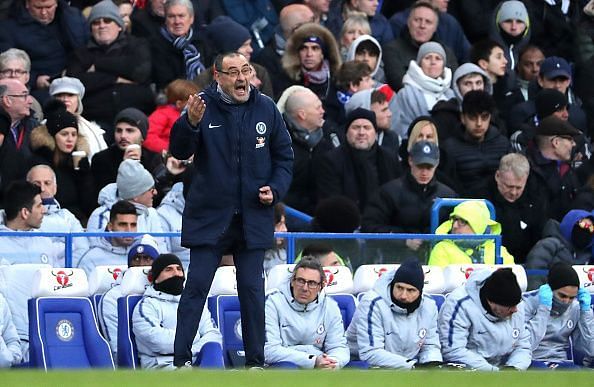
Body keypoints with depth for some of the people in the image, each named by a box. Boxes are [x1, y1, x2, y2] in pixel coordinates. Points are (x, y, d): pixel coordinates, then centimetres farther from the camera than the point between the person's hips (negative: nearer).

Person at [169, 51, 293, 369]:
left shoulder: (266, 108, 2)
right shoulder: (204, 105, -7)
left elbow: (284, 156, 11)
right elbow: (179, 152, -17)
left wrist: (276, 189, -5)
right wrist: (190, 123, -36)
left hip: (253, 218, 3)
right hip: (209, 216, -2)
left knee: (252, 290, 8)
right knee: (196, 286, -4)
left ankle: (255, 361, 16)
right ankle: (182, 360, -2)